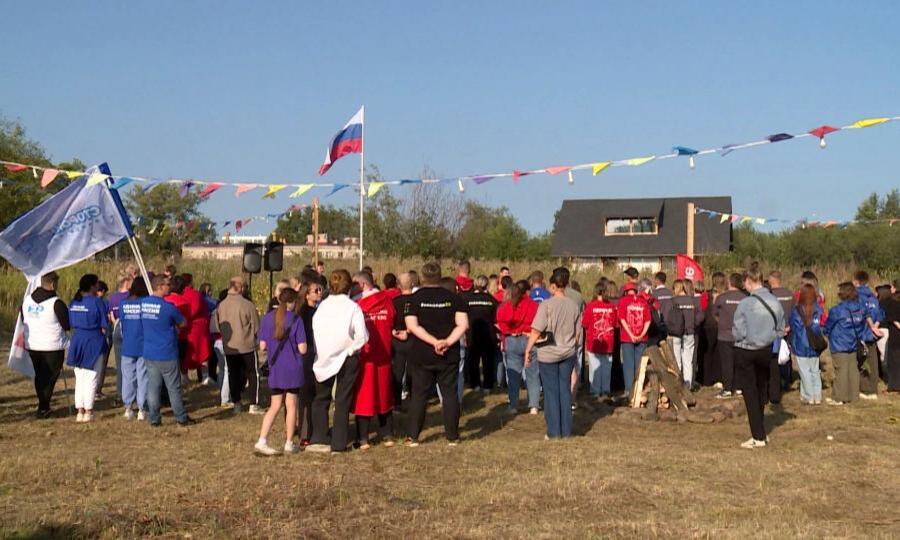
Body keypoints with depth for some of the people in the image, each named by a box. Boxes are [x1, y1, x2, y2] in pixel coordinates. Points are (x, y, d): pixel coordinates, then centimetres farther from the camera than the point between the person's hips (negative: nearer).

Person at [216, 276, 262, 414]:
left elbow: (218, 326, 8)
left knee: (233, 375, 15)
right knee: (253, 374, 7)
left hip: (228, 347, 4)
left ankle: (236, 403, 19)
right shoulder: (248, 305, -16)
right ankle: (254, 405, 4)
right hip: (247, 346, -4)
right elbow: (256, 327, -7)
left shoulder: (221, 306, -4)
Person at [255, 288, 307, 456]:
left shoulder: (267, 318, 0)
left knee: (275, 406, 11)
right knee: (291, 406, 8)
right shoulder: (296, 319, -11)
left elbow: (262, 346, 2)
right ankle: (289, 444, 15)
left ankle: (262, 441, 1)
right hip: (293, 369, -3)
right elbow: (302, 349, -13)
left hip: (275, 369, 4)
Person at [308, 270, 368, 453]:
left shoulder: (322, 306, -2)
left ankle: (318, 439, 9)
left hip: (324, 359, 2)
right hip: (347, 358, -2)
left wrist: (320, 352, 4)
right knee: (343, 400, 7)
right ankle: (339, 443, 9)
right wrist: (351, 349, -3)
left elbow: (314, 329, -5)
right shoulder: (352, 307, -10)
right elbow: (362, 336, -17)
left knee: (321, 398, 15)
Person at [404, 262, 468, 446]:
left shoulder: (414, 298, -3)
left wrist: (434, 341, -15)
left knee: (418, 395, 6)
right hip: (449, 355, 1)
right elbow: (463, 324, -8)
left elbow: (412, 326, -13)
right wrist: (447, 342, -14)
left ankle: (413, 436, 6)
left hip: (422, 354, -1)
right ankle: (453, 436, 11)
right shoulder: (453, 297, 0)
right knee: (450, 393, 8)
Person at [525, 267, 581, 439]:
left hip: (548, 354, -4)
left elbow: (536, 331, -16)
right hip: (568, 353, 4)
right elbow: (578, 332, 7)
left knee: (551, 392, 4)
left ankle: (554, 432, 7)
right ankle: (566, 431, 14)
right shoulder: (574, 305, 0)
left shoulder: (547, 304, -15)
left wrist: (528, 350, -6)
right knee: (565, 391, 10)